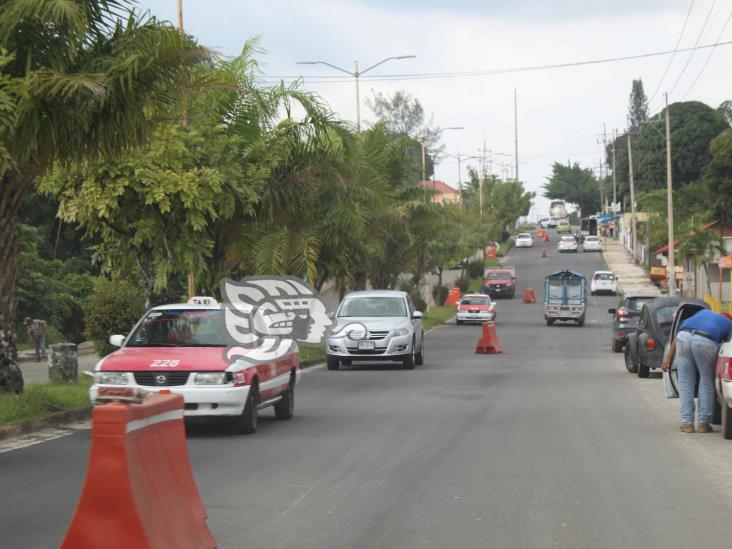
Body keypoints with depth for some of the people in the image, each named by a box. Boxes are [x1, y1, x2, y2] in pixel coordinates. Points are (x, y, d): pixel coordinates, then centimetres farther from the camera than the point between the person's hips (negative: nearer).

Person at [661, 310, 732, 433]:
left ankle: (687, 423, 15)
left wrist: (668, 357, 23)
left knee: (685, 383, 13)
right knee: (706, 382, 16)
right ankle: (703, 423, 19)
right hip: (705, 340, -3)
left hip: (684, 336, 3)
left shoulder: (704, 312, 38)